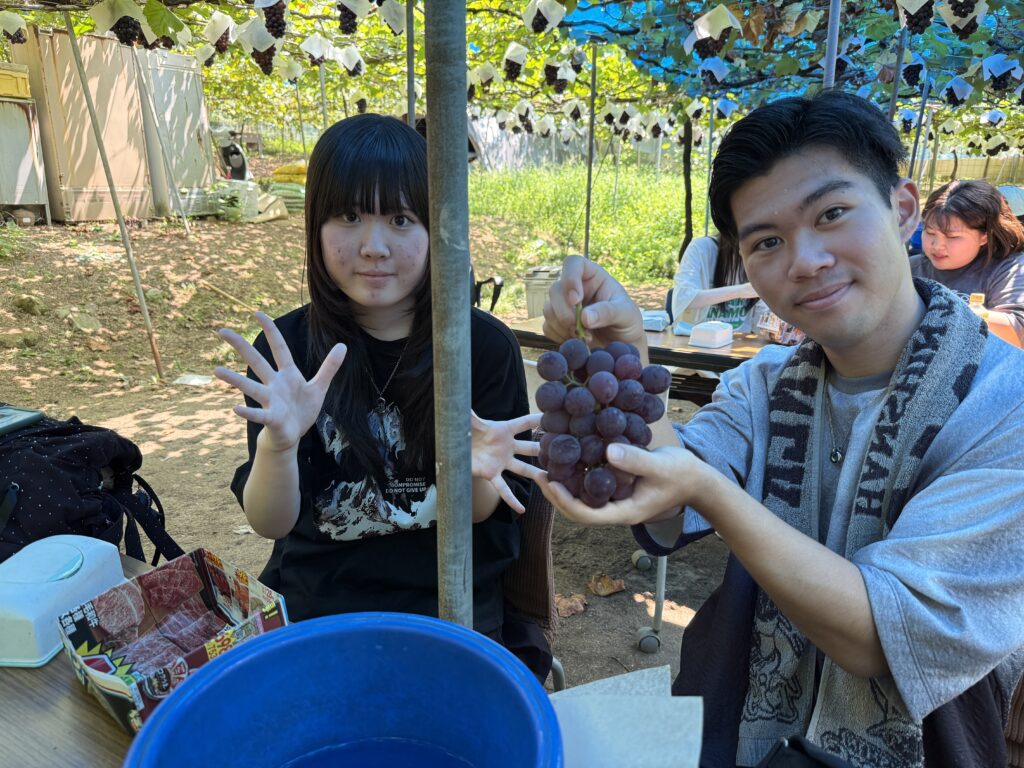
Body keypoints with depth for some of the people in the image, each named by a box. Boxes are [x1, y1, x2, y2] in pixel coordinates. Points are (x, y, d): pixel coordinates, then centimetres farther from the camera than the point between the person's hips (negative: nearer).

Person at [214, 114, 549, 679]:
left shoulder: (486, 345, -10)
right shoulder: (286, 346, -7)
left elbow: (482, 514, -4)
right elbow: (270, 523, -11)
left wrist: (476, 474, -27)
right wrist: (277, 444, -31)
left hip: (449, 607, 0)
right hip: (311, 604, 1)